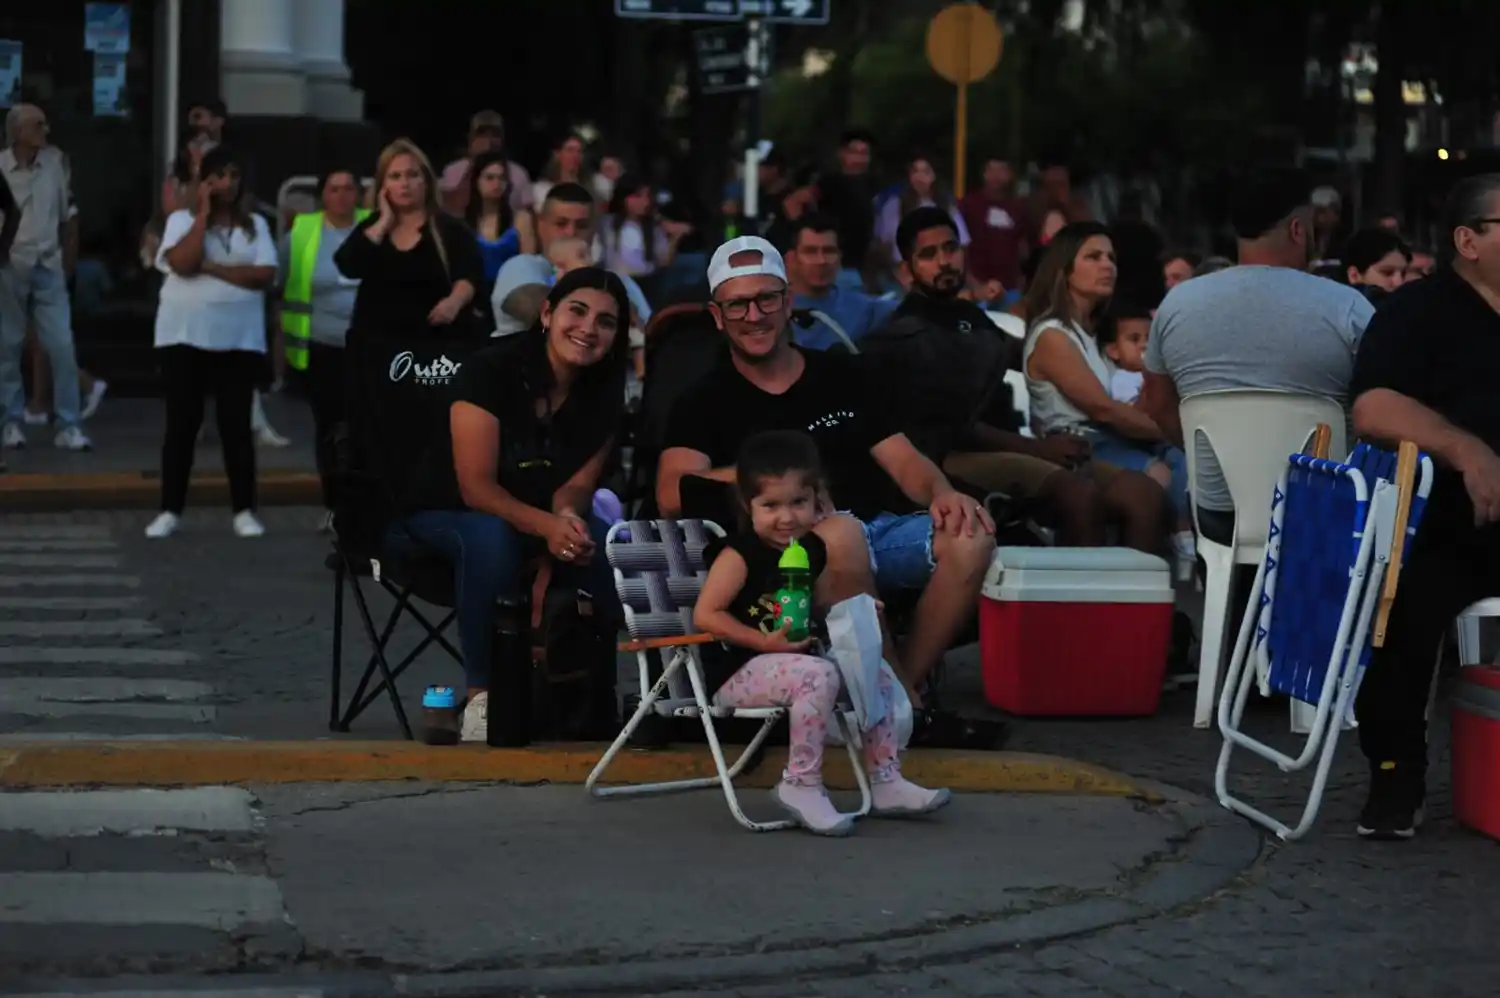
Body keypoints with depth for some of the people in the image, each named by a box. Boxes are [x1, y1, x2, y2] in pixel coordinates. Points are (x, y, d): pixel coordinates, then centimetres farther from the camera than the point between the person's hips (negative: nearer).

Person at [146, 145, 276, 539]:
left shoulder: (255, 224, 7)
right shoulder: (182, 219, 4)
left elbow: (265, 275, -6)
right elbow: (182, 263, -15)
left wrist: (212, 268, -11)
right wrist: (204, 214, -9)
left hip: (239, 338, 1)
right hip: (184, 335, -1)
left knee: (236, 423, 1)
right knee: (182, 423, 1)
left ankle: (244, 511, 6)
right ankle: (170, 511, 6)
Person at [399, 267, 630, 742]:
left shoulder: (603, 394, -5)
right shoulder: (491, 370, -21)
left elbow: (578, 484, -5)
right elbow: (477, 488, -25)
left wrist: (568, 518, -30)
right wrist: (547, 525, -41)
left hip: (547, 519, 4)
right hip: (448, 516, -4)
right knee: (491, 538, -40)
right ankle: (482, 694, -30)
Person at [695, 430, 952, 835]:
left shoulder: (812, 549, 9)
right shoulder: (739, 555, -14)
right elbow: (705, 615, -19)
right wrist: (764, 642, -25)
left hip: (796, 658, 8)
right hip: (739, 671, -8)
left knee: (877, 675, 6)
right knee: (818, 677, -34)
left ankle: (885, 782, 10)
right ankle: (800, 785, -26)